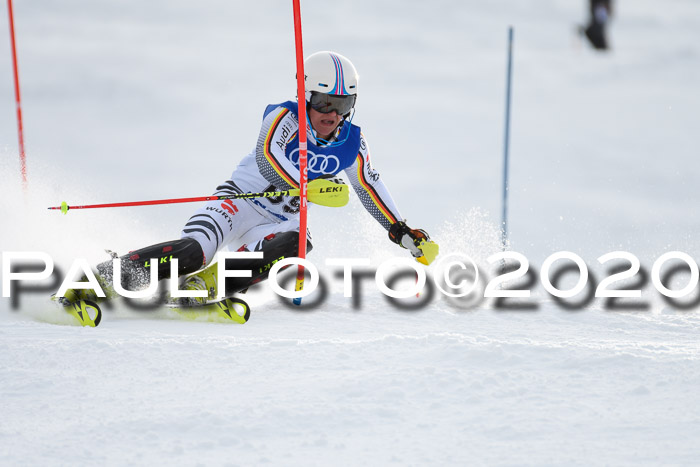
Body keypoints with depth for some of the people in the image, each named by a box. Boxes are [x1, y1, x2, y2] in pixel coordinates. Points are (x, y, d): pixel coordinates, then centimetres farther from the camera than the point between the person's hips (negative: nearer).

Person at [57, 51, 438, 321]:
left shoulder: (352, 143, 1)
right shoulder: (284, 117, -14)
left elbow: (371, 187, 17)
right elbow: (267, 155, -33)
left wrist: (402, 231, 14)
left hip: (279, 224, 4)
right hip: (240, 201, -4)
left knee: (296, 244, -34)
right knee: (193, 250, -32)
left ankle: (210, 282, -34)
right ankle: (103, 277, -29)